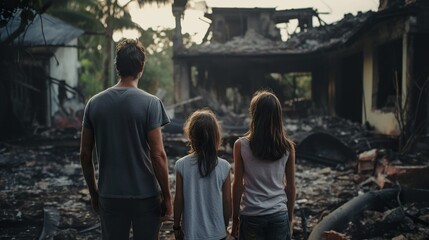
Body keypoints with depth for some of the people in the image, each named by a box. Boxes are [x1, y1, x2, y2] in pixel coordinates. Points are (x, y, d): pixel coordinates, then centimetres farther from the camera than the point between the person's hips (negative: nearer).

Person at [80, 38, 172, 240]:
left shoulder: (94, 103, 0)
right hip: (145, 196, -3)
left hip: (109, 196, 3)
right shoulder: (150, 103, -11)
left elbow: (85, 154, 4)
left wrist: (93, 193, 15)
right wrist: (167, 197, -5)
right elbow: (158, 155, -14)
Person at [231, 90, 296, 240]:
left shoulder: (241, 145, -9)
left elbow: (238, 185, -5)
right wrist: (290, 217, 14)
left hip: (251, 215, -1)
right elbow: (290, 186, 2)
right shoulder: (287, 146, -4)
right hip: (279, 215, 2)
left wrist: (235, 218, 5)